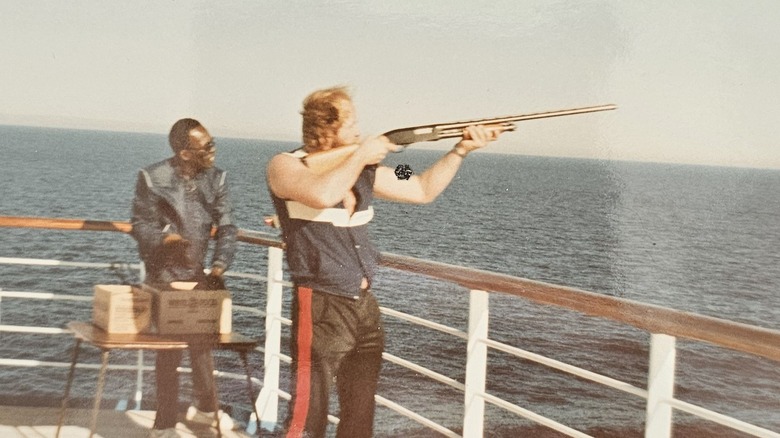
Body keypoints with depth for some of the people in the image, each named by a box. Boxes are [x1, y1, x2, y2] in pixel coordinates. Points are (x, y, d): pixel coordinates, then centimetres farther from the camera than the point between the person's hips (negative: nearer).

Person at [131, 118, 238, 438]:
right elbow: (141, 224, -9)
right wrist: (166, 239, -29)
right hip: (163, 275, -5)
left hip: (197, 273, 5)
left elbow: (226, 228, -2)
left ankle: (204, 407, 38)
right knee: (169, 349, -3)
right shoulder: (152, 178, -13)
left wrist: (219, 266, -15)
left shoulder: (216, 178, -2)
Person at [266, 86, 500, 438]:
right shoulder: (286, 166, -9)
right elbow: (322, 195, -30)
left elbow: (422, 190, 19)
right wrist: (361, 156, -17)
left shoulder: (363, 170, 11)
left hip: (365, 307, 8)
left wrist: (460, 150, 10)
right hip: (320, 308, -7)